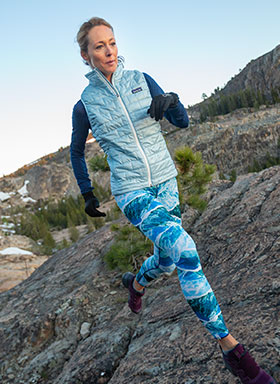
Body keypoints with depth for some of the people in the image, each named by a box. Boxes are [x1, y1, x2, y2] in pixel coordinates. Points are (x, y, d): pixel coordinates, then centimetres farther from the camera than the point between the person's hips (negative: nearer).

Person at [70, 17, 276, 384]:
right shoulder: (85, 105, -4)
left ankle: (136, 283, 56)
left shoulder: (141, 80, 2)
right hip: (132, 192, -4)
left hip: (166, 184, 5)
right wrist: (87, 193, 13)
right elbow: (77, 150, 13)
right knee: (184, 249, -27)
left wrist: (170, 101, -19)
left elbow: (182, 121, 3)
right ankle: (231, 348, -18)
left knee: (167, 260, 17)